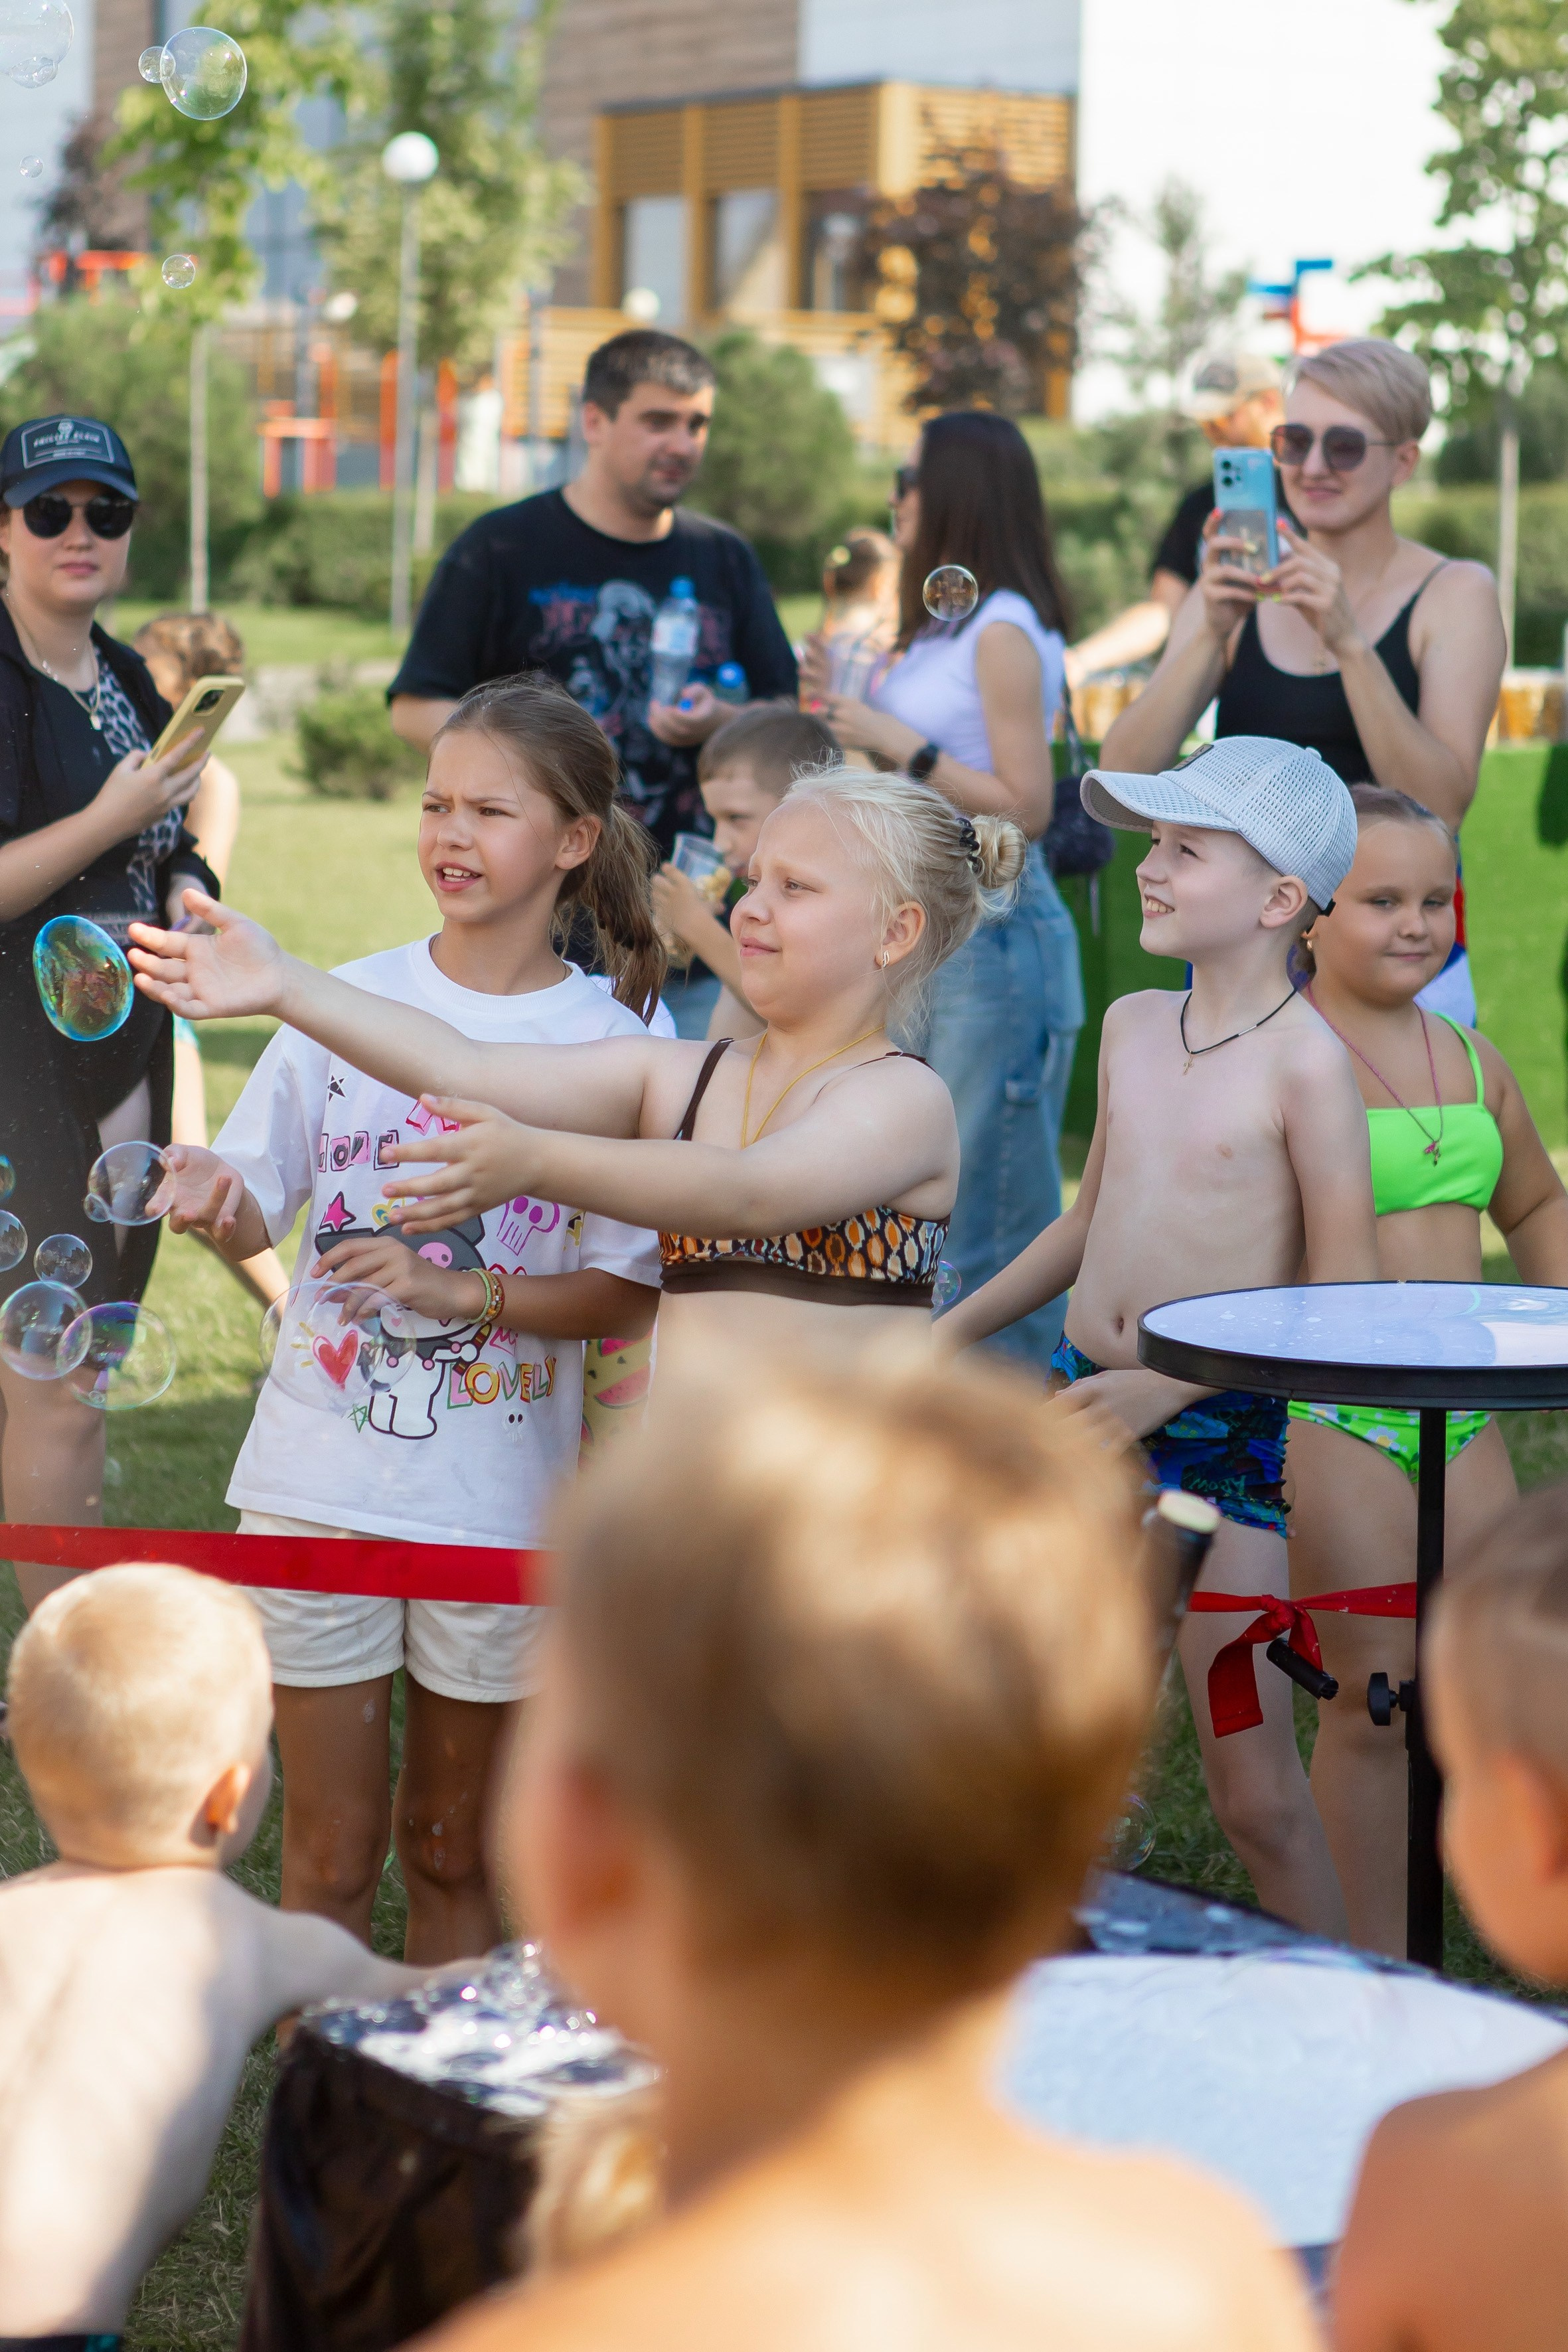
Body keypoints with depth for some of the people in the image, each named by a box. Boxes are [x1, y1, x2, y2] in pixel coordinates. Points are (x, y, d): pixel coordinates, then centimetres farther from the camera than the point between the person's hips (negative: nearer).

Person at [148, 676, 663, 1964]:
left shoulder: (613, 1048, -3)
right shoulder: (350, 1002, 1)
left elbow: (626, 1292, -5)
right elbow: (254, 1216, 6)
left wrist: (460, 1293, -19)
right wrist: (212, 1198, -17)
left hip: (497, 1501, -1)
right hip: (321, 1476, 1)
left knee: (453, 1850, 12)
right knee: (330, 1851, 6)